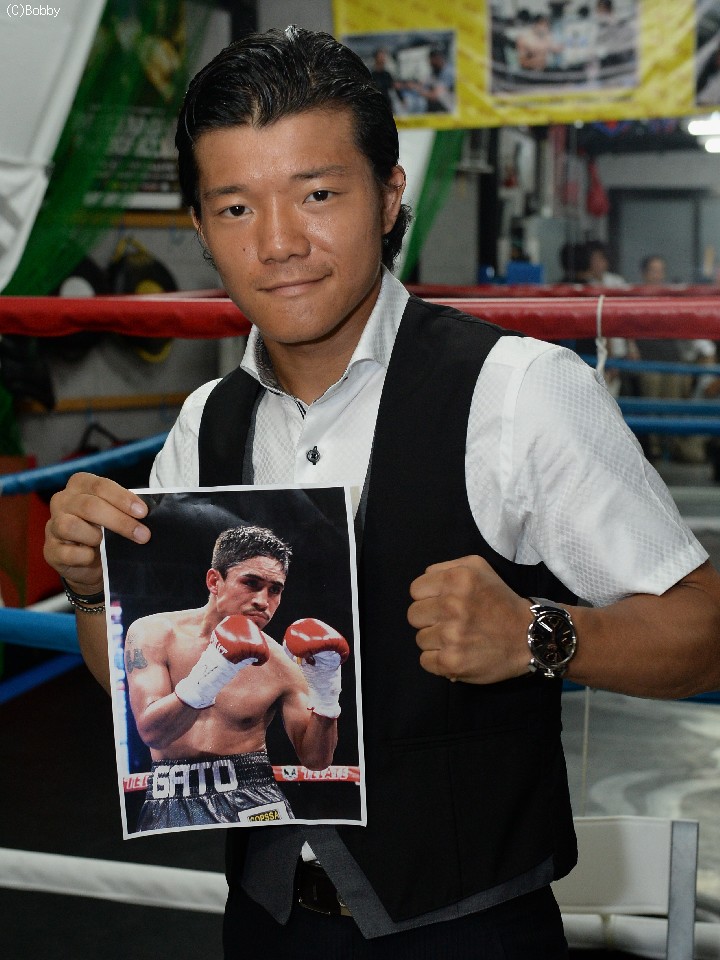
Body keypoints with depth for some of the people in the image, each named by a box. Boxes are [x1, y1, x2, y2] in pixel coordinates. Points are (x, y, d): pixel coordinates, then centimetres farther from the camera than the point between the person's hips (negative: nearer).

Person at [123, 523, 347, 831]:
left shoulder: (281, 665, -2)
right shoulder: (154, 633, -4)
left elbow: (316, 759, 3)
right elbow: (150, 731, -15)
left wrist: (325, 698, -14)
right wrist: (204, 683, -30)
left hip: (249, 796, 0)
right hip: (171, 805, 0)